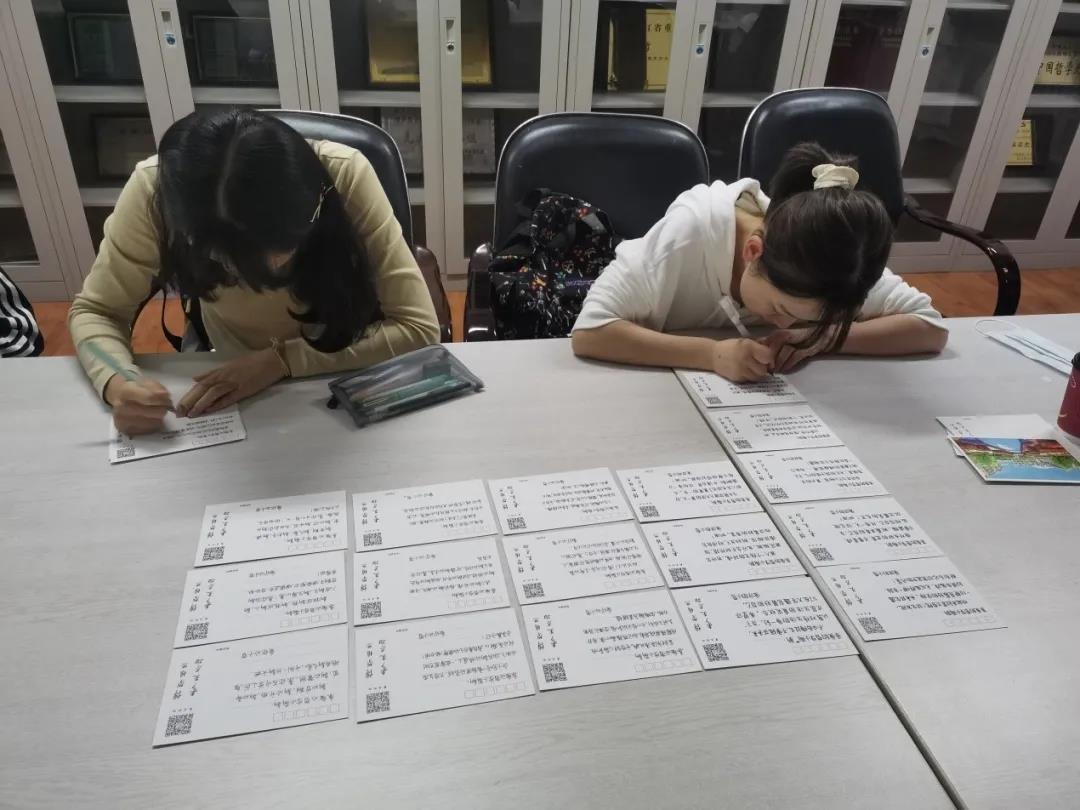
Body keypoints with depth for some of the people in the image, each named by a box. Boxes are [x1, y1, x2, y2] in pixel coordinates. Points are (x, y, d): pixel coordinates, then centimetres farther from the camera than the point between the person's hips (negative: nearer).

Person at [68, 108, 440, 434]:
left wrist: (282, 359, -31)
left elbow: (418, 328, -25)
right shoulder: (155, 188, -25)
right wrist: (118, 384, -30)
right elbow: (94, 312, -10)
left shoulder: (344, 175, -29)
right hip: (231, 392, 1)